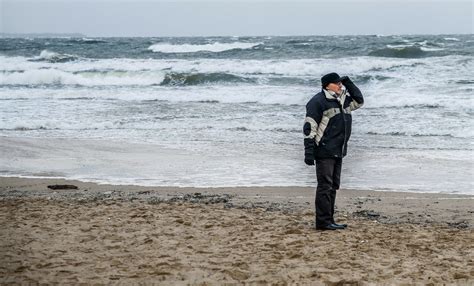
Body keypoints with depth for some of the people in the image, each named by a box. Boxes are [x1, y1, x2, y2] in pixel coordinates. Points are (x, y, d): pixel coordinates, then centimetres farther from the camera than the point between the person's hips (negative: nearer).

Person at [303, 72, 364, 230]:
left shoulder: (342, 100, 14)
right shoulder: (318, 102, -10)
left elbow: (359, 101, 28)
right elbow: (309, 128, -13)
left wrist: (348, 83, 12)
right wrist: (309, 152, -19)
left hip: (338, 152, 9)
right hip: (324, 152, -9)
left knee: (333, 186, 11)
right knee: (325, 186, -8)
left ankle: (329, 220, 17)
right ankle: (323, 221, -6)